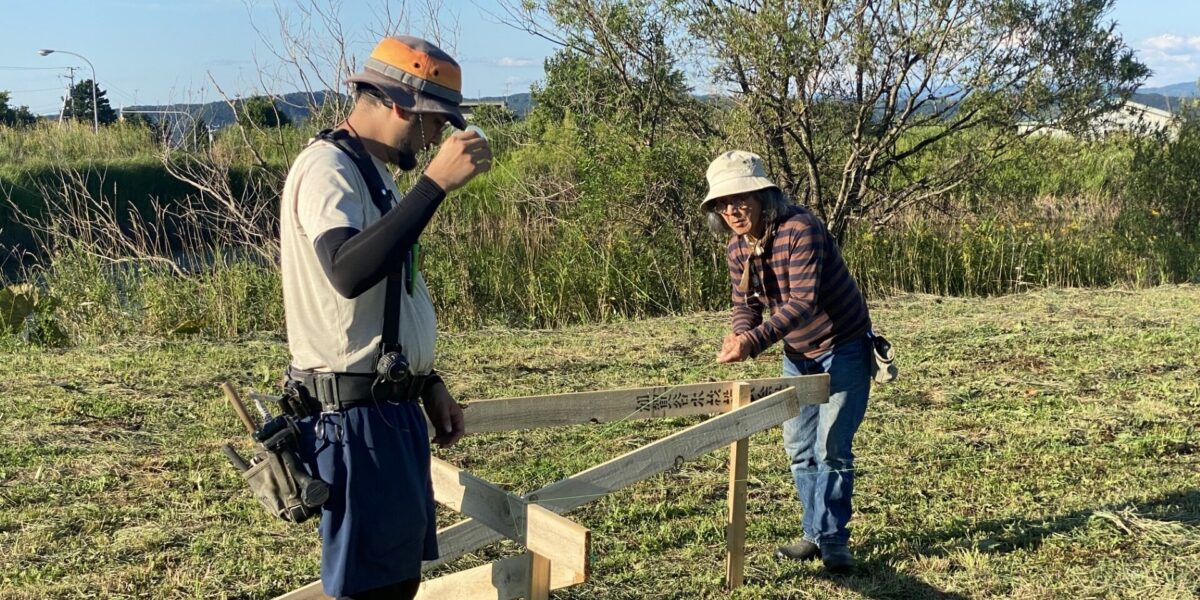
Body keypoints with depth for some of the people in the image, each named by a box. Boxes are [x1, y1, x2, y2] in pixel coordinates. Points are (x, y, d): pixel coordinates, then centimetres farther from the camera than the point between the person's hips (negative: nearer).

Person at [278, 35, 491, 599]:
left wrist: (429, 384, 21)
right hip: (355, 414, -10)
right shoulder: (327, 166, -15)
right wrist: (435, 182, -32)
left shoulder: (373, 171, 16)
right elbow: (350, 273, -35)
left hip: (393, 407, 10)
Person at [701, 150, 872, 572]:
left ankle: (833, 539, 5)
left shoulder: (801, 230, -29)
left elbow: (802, 302, -35)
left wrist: (754, 341, -45)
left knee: (831, 447, -7)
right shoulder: (737, 249, -6)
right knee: (799, 448, 11)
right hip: (798, 353, 7)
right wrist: (739, 334, -21)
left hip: (844, 347, -7)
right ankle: (815, 533, 24)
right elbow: (746, 302, 2)